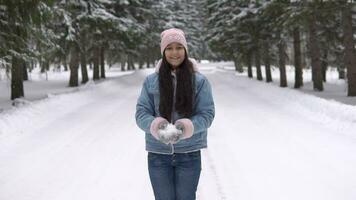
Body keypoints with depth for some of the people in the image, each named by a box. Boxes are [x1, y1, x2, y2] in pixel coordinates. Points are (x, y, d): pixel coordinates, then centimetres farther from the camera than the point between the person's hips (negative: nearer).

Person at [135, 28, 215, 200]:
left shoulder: (199, 80, -4)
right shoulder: (151, 81, -1)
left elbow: (207, 114, -6)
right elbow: (141, 113, -2)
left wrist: (185, 127, -24)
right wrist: (156, 126, -23)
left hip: (189, 154, -1)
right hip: (158, 154, 1)